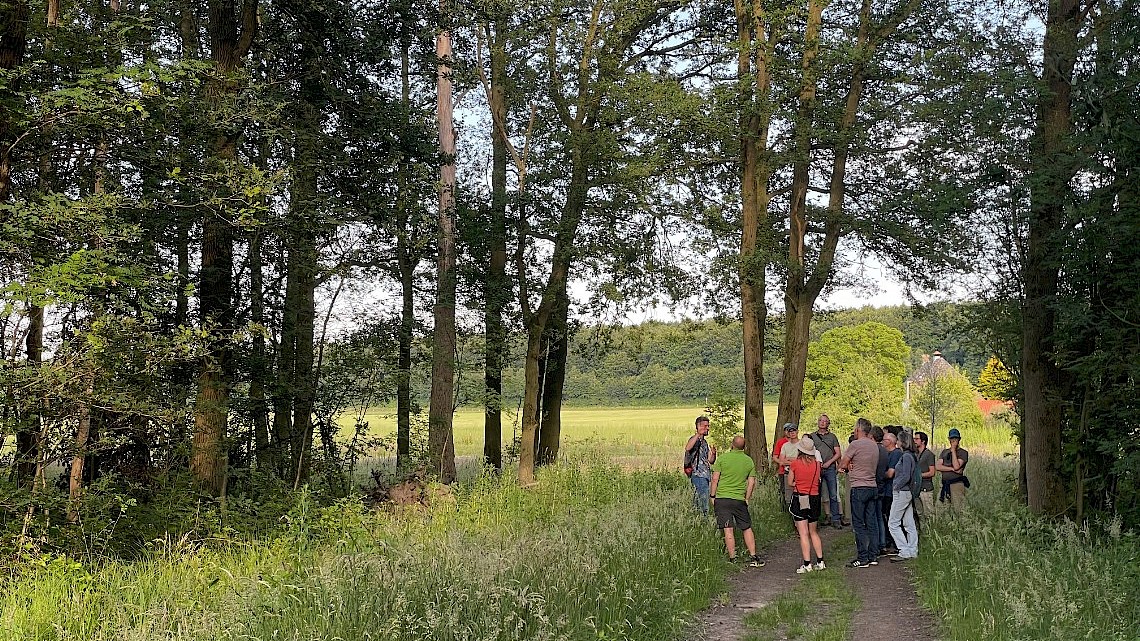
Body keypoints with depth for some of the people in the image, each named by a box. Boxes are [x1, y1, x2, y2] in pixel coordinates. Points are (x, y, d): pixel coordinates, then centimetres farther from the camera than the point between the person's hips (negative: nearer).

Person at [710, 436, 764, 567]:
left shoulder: (723, 458, -4)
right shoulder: (749, 461, 5)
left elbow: (715, 479, -5)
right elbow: (752, 482, 5)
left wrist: (712, 496, 3)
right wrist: (747, 499, 14)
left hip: (722, 498, -2)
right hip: (739, 499, 2)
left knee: (728, 530, -1)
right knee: (747, 528, 13)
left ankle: (732, 559, 1)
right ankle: (753, 558, 13)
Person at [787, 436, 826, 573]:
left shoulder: (795, 463, -9)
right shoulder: (817, 463, -2)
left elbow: (790, 482, -2)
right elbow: (818, 480, 9)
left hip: (799, 498, -4)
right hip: (814, 498, 4)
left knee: (804, 533, -3)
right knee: (814, 532, 18)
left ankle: (807, 564, -6)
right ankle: (820, 561, 18)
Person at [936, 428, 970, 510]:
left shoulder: (963, 452, 1)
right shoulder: (944, 452, 17)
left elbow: (956, 466, -15)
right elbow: (937, 466, 3)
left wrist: (953, 450, -9)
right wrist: (952, 469, -9)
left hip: (957, 484, -5)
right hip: (945, 485, 5)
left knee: (958, 511, -9)